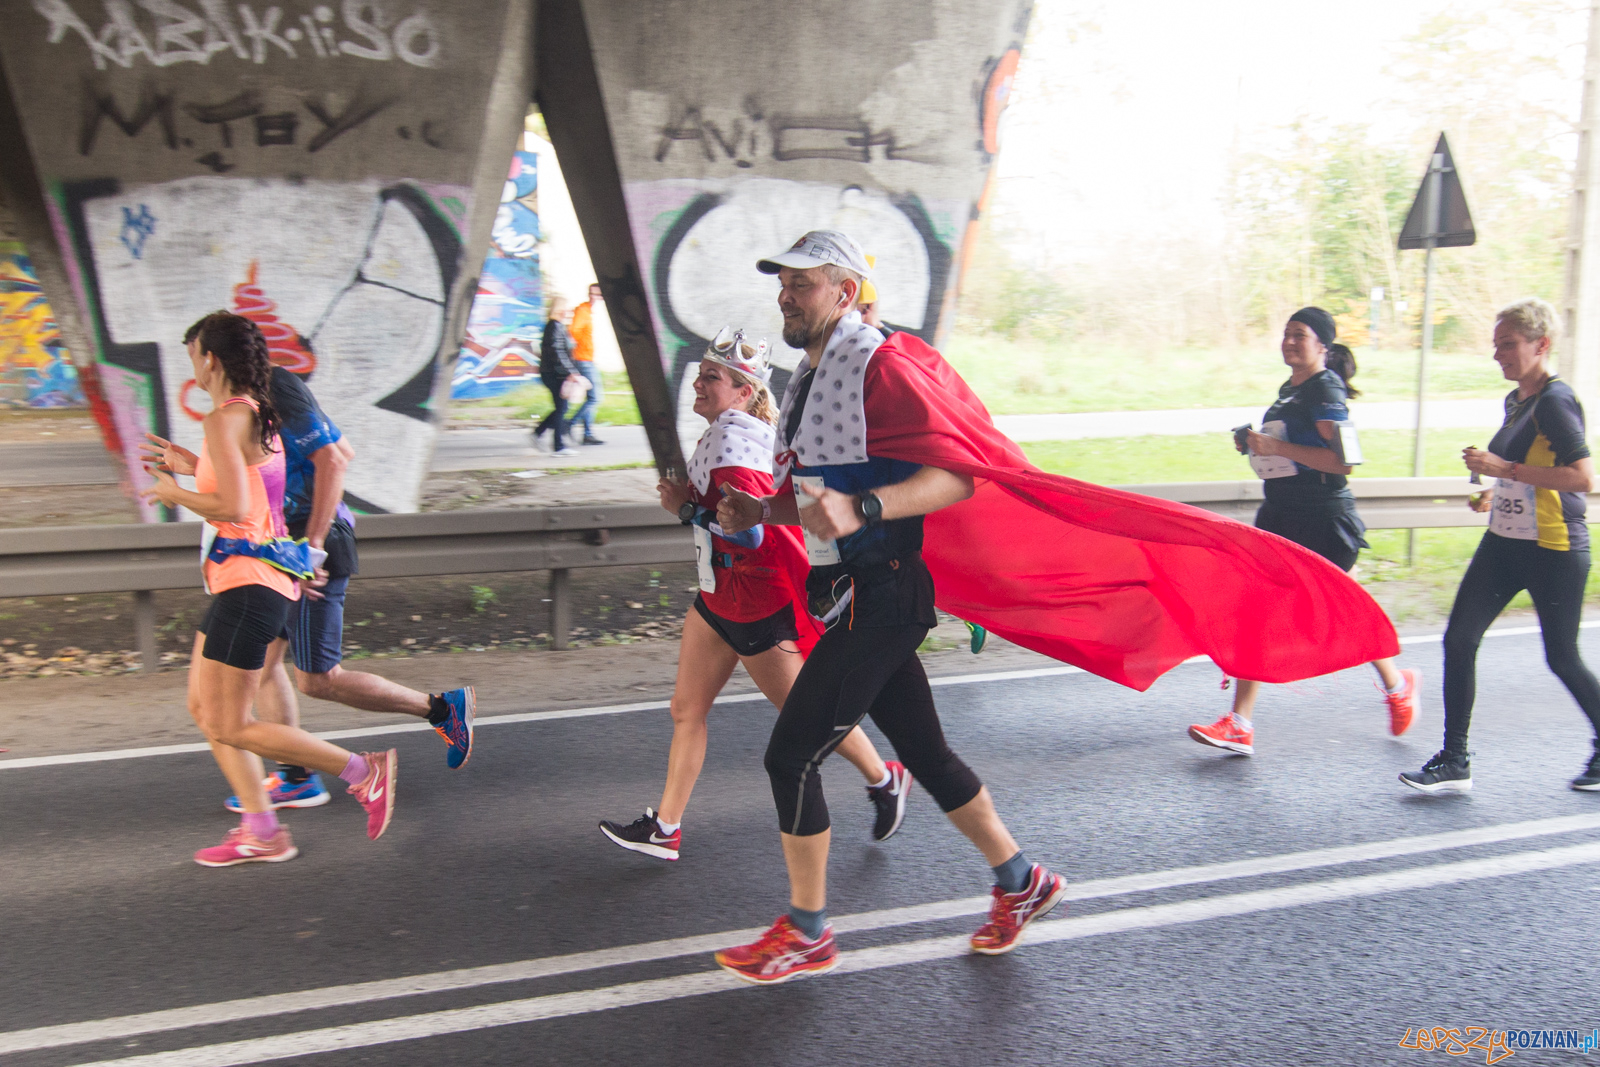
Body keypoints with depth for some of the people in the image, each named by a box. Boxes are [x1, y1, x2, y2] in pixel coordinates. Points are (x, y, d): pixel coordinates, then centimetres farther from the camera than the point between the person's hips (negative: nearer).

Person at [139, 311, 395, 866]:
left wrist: (175, 494, -5)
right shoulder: (260, 413, 13)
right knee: (203, 708, 14)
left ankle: (364, 770, -2)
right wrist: (193, 467, 25)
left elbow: (233, 507, -22)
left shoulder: (224, 420, -14)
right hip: (245, 579, 10)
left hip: (249, 580, -10)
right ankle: (261, 832, 16)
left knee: (229, 726, -4)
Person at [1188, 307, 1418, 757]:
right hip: (1280, 515, 8)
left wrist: (1277, 447, -24)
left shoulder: (1325, 389, -13)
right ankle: (1240, 725, -3)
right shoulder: (1288, 389, 14)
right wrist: (1257, 446, 9)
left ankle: (1398, 685, 36)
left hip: (1323, 518, -8)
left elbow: (1343, 460, -22)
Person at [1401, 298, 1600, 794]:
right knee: (1459, 639, 0)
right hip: (1503, 543, 8)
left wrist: (1505, 469, -26)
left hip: (1554, 550, -8)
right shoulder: (1516, 400, 11)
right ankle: (1455, 761, 6)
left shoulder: (1555, 400, -16)